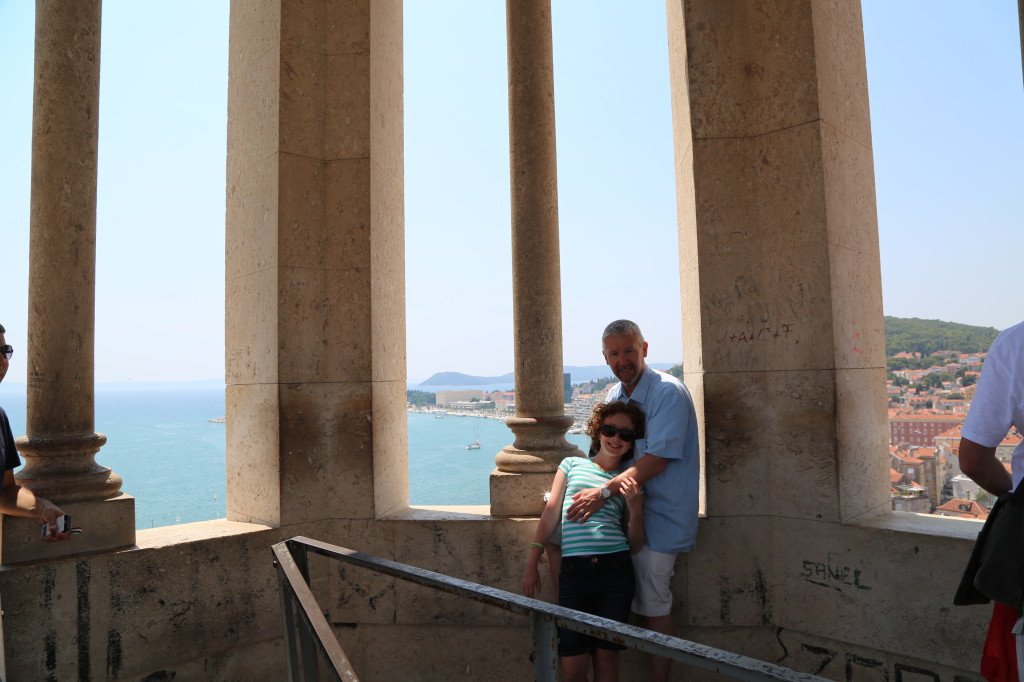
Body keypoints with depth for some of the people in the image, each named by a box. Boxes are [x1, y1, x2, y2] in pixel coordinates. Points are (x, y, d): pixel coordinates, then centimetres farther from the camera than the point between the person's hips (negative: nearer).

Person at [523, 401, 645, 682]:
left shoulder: (629, 482, 13)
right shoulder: (572, 464, 12)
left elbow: (635, 545, 10)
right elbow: (551, 513, 9)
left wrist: (635, 508, -7)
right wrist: (531, 564, 4)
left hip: (615, 568, 1)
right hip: (574, 571, -1)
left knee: (606, 655, 7)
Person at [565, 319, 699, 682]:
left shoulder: (668, 393, -15)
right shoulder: (614, 395, 11)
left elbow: (657, 461, -22)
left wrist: (604, 492, -25)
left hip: (658, 516, -7)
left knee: (654, 605, 0)